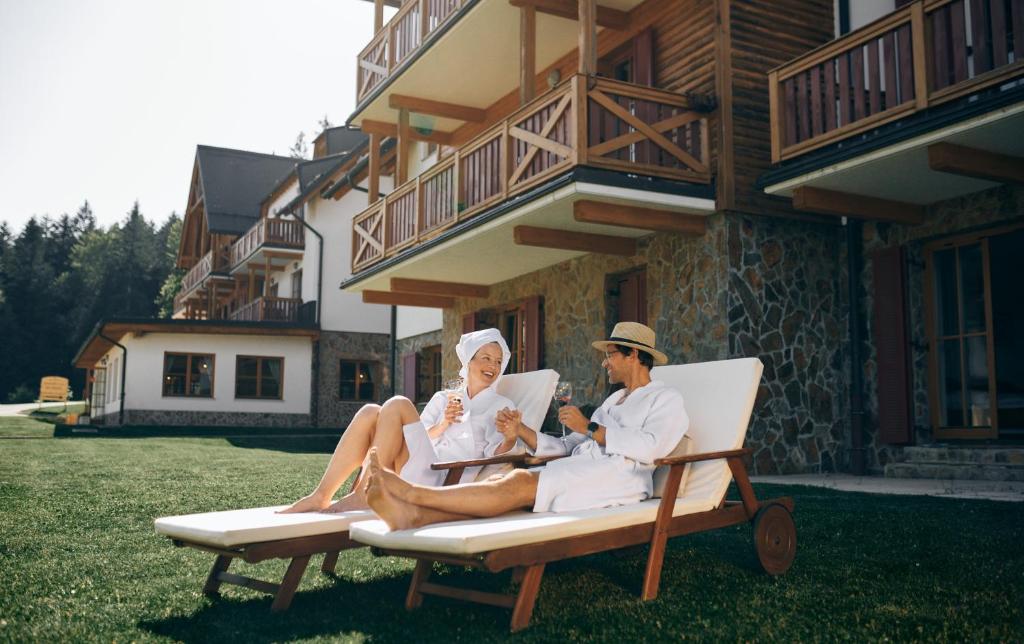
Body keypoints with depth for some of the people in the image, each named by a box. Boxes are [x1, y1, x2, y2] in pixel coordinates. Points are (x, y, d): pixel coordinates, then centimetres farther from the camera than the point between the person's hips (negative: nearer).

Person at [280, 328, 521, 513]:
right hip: (415, 474, 4)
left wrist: (510, 439, -21)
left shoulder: (501, 407, 15)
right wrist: (440, 426, -1)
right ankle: (321, 496, -22)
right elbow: (415, 439, 16)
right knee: (371, 412, -19)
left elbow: (495, 458, 0)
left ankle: (363, 495, -24)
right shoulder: (443, 399, 26)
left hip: (446, 481, -4)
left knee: (398, 406, -21)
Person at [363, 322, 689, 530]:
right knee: (506, 481, -22)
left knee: (522, 482, -29)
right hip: (579, 471, 7)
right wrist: (521, 432, 7)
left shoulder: (666, 398, 10)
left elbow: (650, 447, -12)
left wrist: (590, 428, -7)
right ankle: (413, 515, -43)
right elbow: (567, 447, 22)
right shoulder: (612, 401, 33)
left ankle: (413, 493, -37)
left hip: (619, 475, -7)